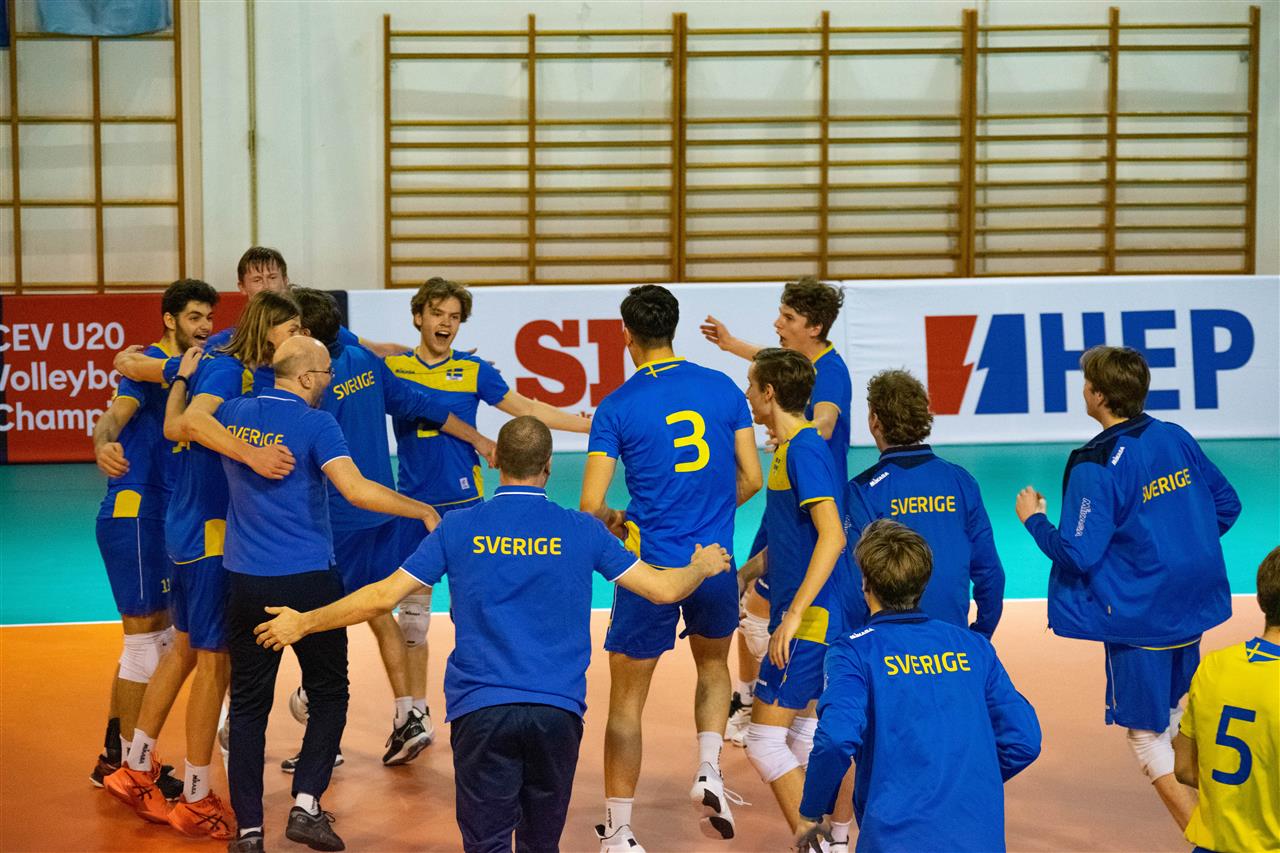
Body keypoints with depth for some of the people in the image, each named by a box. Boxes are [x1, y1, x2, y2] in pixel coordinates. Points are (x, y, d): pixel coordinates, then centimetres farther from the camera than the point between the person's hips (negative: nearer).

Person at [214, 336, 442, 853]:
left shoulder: (233, 415, 5)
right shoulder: (315, 424, -11)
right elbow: (357, 490, -21)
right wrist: (425, 511, -13)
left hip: (245, 581, 4)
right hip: (308, 581, -4)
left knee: (248, 706, 10)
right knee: (328, 695, 13)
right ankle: (306, 805, 1)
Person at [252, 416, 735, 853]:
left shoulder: (458, 528, 2)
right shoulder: (581, 530, 4)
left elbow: (383, 596, 1)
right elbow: (662, 588, 7)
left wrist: (303, 623, 14)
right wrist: (703, 566, 29)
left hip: (481, 710, -1)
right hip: (558, 709, 1)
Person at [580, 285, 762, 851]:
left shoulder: (616, 407, -7)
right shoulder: (722, 389, 1)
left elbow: (591, 506, -10)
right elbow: (751, 478, 4)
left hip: (651, 566, -3)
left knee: (626, 697, 10)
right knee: (713, 665, 30)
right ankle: (709, 772, 9)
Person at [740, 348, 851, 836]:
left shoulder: (803, 450, -17)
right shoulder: (791, 448, 13)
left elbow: (832, 536, -26)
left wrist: (794, 613, -28)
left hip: (809, 617, -10)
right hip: (811, 616, 10)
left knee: (764, 740, -8)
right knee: (804, 733, 17)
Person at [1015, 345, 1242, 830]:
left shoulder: (1095, 466, -18)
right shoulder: (1176, 438, 2)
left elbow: (1077, 554, -19)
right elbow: (1226, 504, 11)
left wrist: (1034, 519, -3)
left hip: (1138, 618, -7)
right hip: (1194, 607, 7)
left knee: (1146, 736, 5)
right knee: (1178, 725, 22)